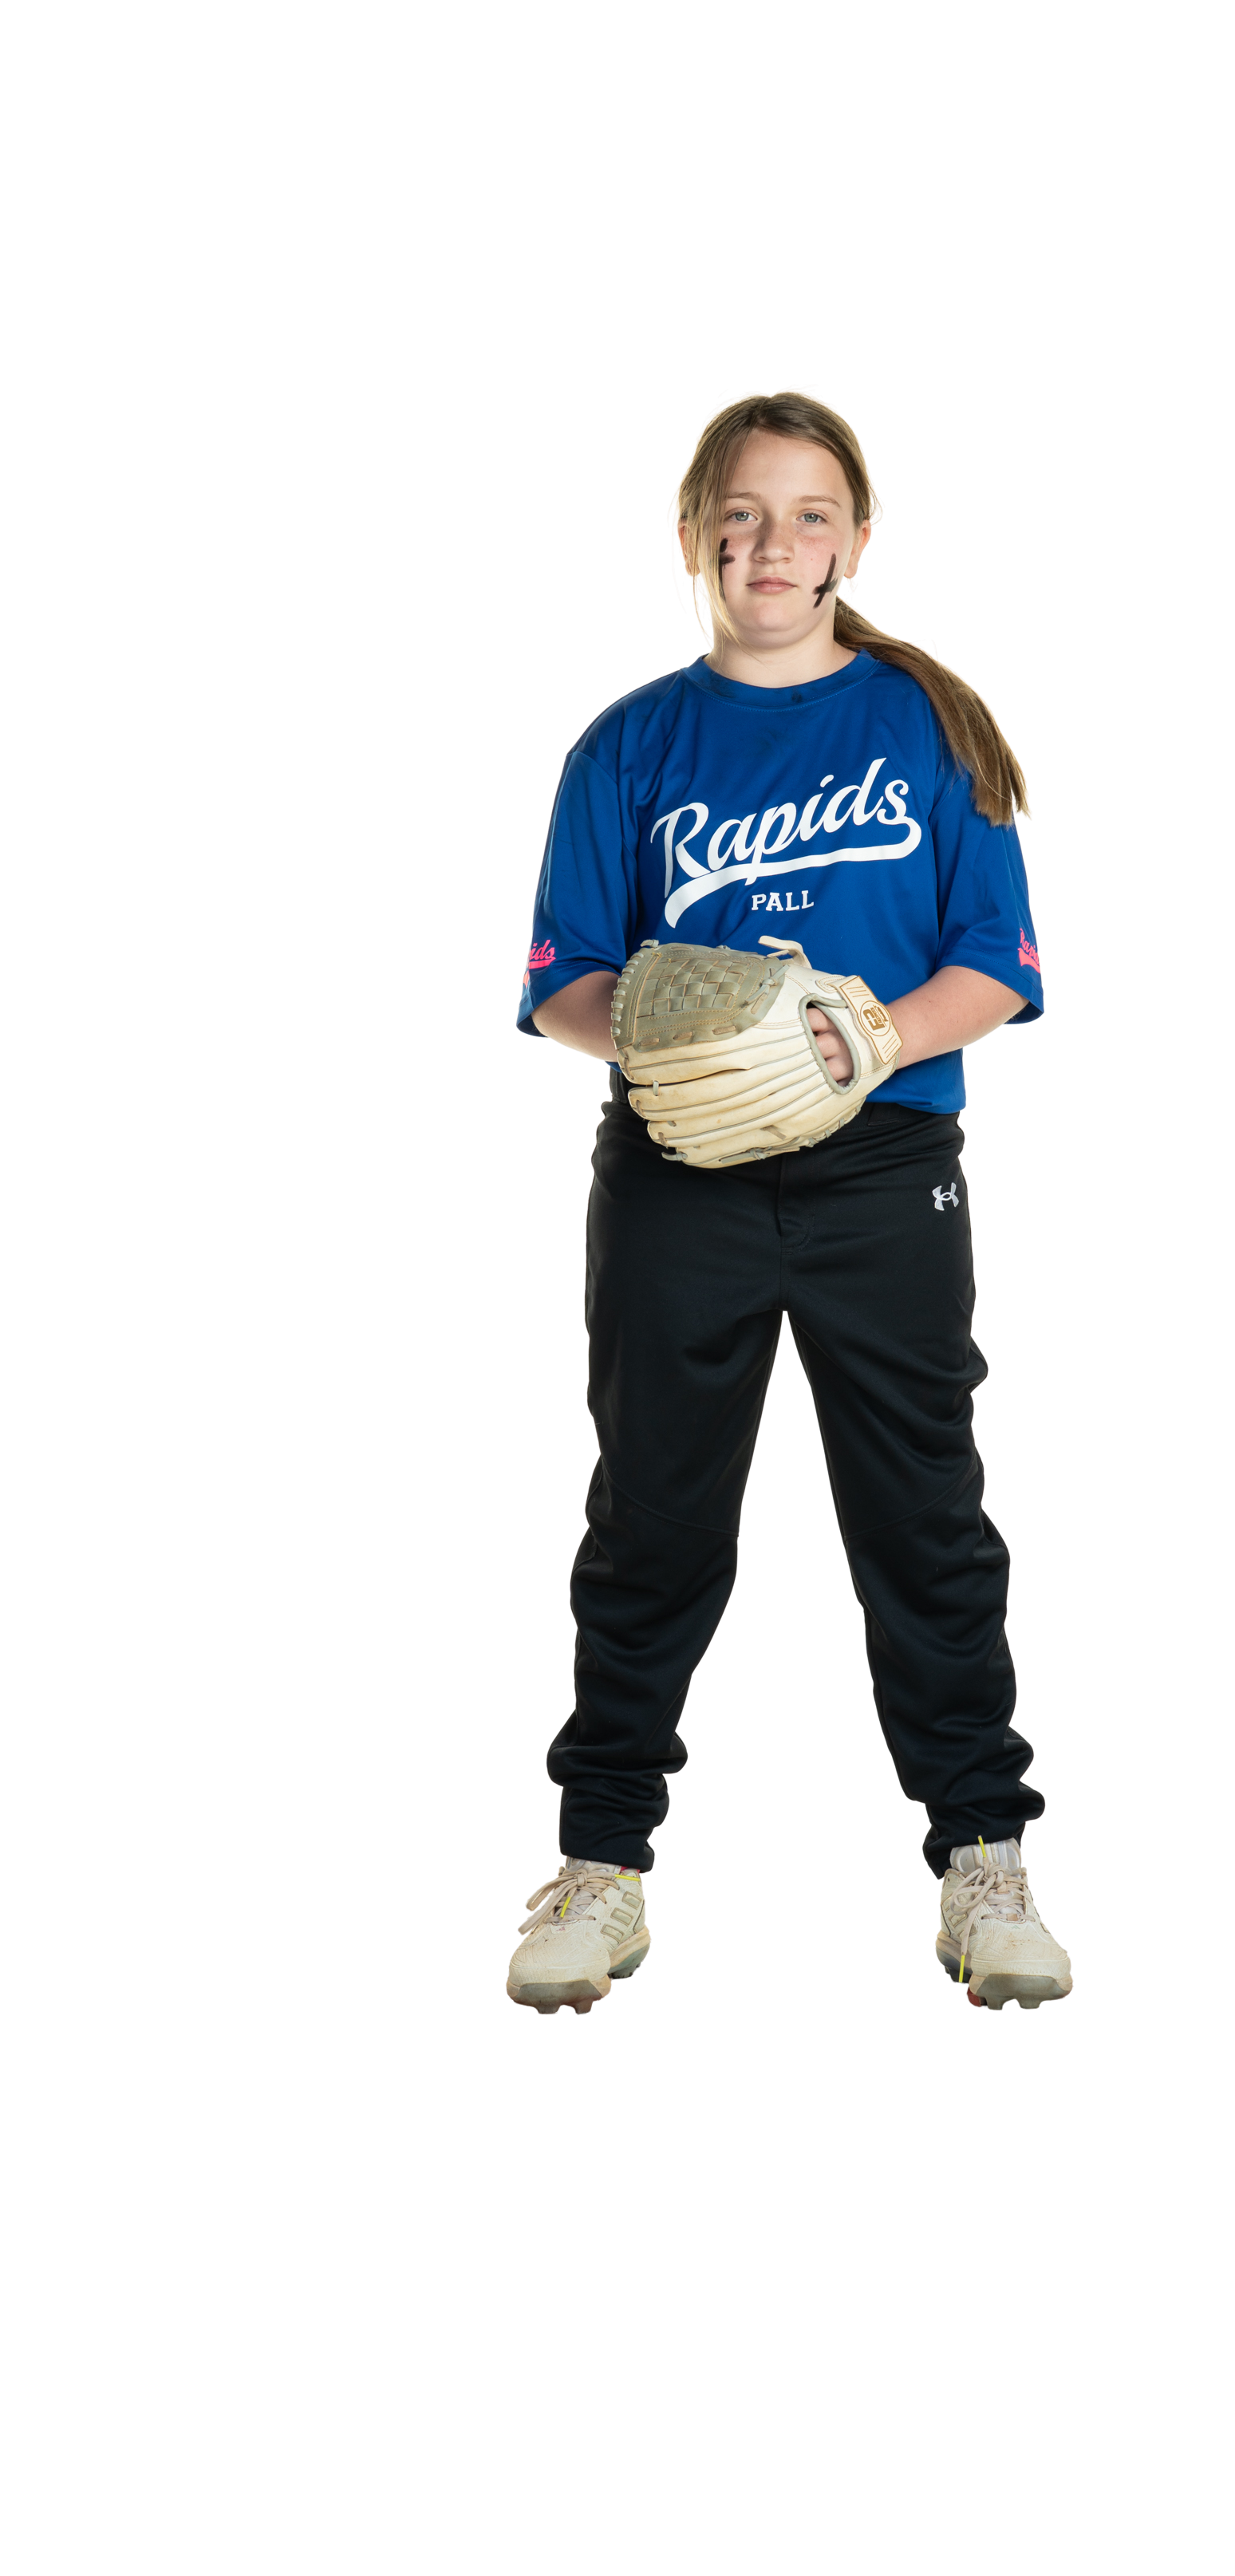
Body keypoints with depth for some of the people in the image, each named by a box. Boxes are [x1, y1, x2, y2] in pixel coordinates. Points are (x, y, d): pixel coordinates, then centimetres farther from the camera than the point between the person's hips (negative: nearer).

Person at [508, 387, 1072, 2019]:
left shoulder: (929, 724, 3)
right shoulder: (635, 747, 6)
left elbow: (997, 966, 0)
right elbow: (561, 984, 5)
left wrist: (874, 1038, -18)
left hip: (886, 1170, -1)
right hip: (677, 1178, 1)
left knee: (926, 1519, 4)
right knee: (655, 1521, 7)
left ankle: (983, 1860, 15)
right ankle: (607, 1859, 18)